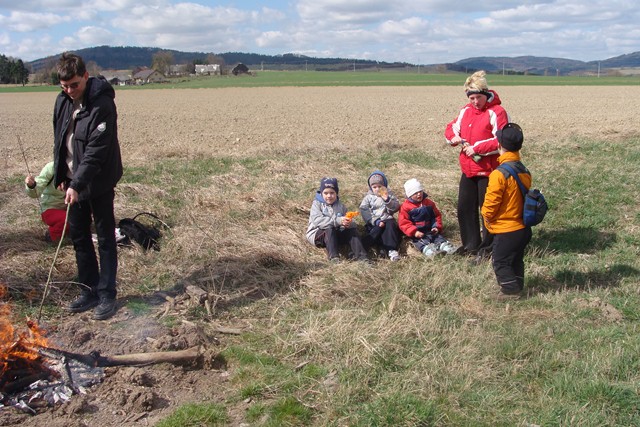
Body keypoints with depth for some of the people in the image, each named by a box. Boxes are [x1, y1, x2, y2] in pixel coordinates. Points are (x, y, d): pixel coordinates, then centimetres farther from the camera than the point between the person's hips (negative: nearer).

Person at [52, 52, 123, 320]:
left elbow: (97, 151, -24)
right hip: (73, 181, 8)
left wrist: (77, 184, -27)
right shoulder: (63, 101, 4)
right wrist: (60, 176, 11)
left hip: (98, 183, -8)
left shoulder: (102, 105, -20)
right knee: (78, 236, 13)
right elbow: (59, 140, 14)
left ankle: (107, 295, 11)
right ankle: (90, 292, 25)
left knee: (105, 238, 2)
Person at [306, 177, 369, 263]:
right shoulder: (317, 204, -4)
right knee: (329, 229, -33)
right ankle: (333, 257, -43)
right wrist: (338, 221, -34)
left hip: (336, 235, 5)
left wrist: (349, 223, -26)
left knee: (352, 229, -16)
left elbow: (352, 223, 2)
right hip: (317, 235, -4)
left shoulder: (341, 206, 10)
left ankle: (360, 256, -30)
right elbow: (317, 221, -24)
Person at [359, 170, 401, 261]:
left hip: (387, 219, 0)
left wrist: (387, 200, -15)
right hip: (373, 222, 0)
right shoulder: (368, 197, 9)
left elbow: (396, 208, 2)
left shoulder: (389, 194, 13)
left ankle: (392, 249, -40)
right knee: (378, 229, -32)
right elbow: (364, 211, -4)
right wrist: (376, 221, -17)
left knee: (390, 225, -32)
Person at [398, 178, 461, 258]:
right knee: (421, 242, -32)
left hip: (430, 231, 5)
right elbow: (403, 223, -9)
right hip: (417, 234, -5)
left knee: (439, 237, -18)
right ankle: (428, 251, -58)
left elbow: (437, 215, 20)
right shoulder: (405, 207, -4)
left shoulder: (429, 203, 12)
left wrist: (437, 227, 1)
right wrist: (414, 232, -21)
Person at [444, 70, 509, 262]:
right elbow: (451, 128, 17)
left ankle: (486, 249, 17)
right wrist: (455, 137, -6)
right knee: (464, 208, 14)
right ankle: (472, 246, 29)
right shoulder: (466, 110, 10)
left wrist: (476, 148, -20)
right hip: (468, 169, 8)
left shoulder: (496, 112, -13)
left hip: (488, 170, -8)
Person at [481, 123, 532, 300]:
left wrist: (487, 216, 0)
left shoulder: (499, 174, -24)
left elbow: (491, 202, -19)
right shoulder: (524, 171, 1)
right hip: (523, 228, 8)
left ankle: (511, 290, 11)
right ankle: (517, 286, 33)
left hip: (506, 230, -8)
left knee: (500, 261, 7)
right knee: (516, 260, 22)